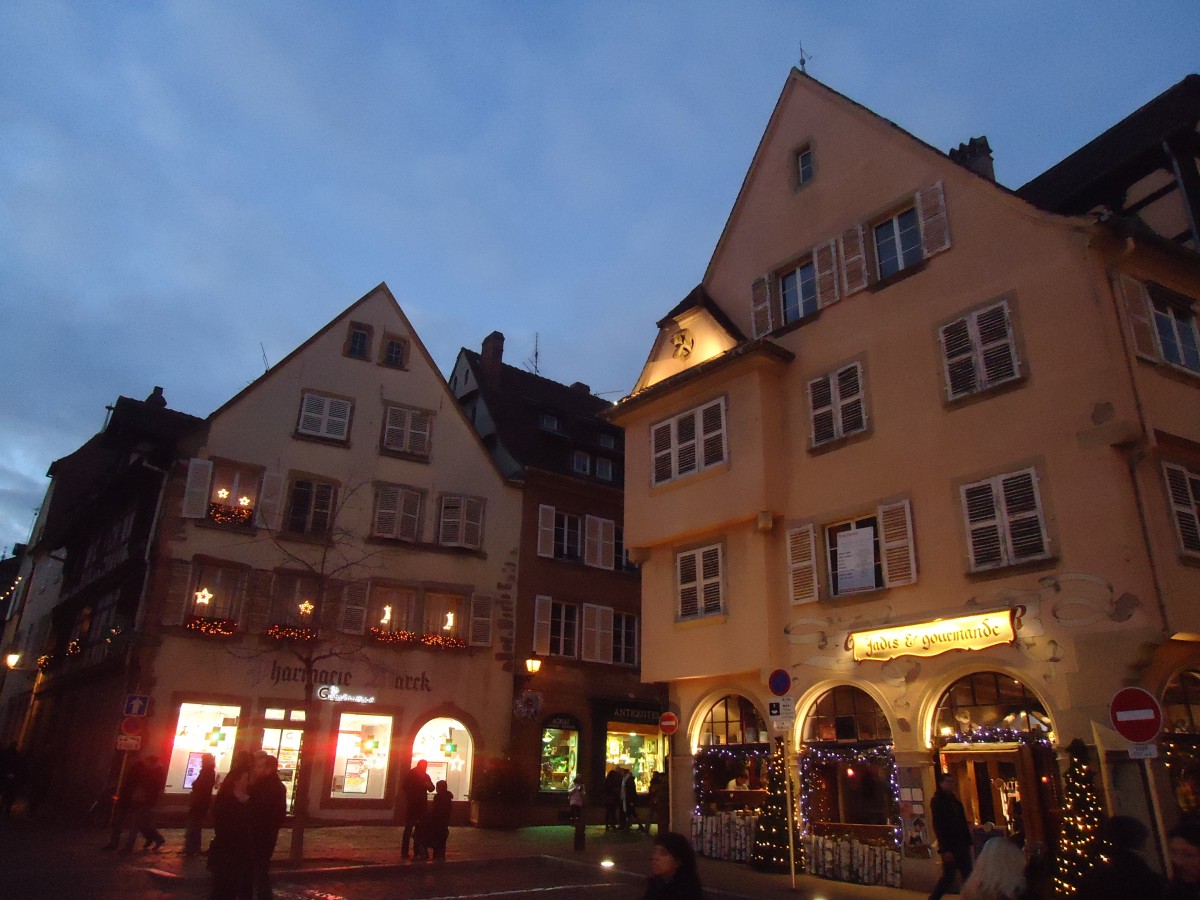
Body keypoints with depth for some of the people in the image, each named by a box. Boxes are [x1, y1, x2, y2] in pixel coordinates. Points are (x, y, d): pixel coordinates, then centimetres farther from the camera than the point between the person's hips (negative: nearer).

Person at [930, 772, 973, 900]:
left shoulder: (955, 800, 15)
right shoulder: (937, 801, -6)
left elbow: (963, 823, 16)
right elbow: (938, 826, -13)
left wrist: (968, 843, 8)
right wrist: (945, 849, -18)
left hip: (961, 846, 7)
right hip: (949, 848, -7)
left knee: (968, 877, 3)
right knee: (948, 877, -3)